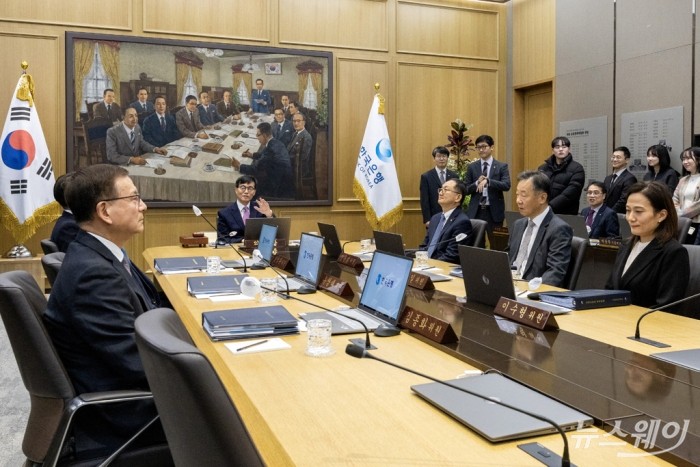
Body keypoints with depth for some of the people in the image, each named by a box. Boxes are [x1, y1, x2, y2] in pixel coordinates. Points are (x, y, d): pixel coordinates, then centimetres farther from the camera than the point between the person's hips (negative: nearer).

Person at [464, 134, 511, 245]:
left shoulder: (502, 166, 2)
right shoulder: (472, 167, 8)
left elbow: (507, 185, -11)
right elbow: (466, 189, 5)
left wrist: (487, 181, -23)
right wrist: (477, 183, -14)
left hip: (494, 211, -2)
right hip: (475, 211, 2)